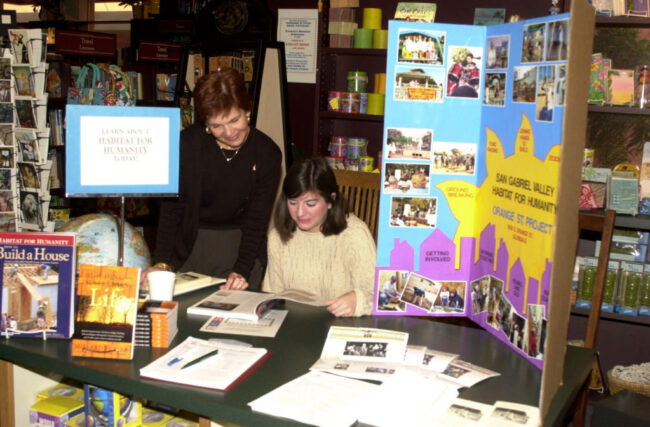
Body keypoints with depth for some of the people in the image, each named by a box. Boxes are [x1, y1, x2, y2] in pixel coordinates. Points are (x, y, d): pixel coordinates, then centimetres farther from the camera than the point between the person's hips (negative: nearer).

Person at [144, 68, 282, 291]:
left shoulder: (267, 153, -11)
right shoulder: (187, 143, -12)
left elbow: (257, 219, -9)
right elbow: (171, 207, -8)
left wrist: (241, 270, -20)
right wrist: (162, 262, -15)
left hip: (242, 245, 0)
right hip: (190, 243, 0)